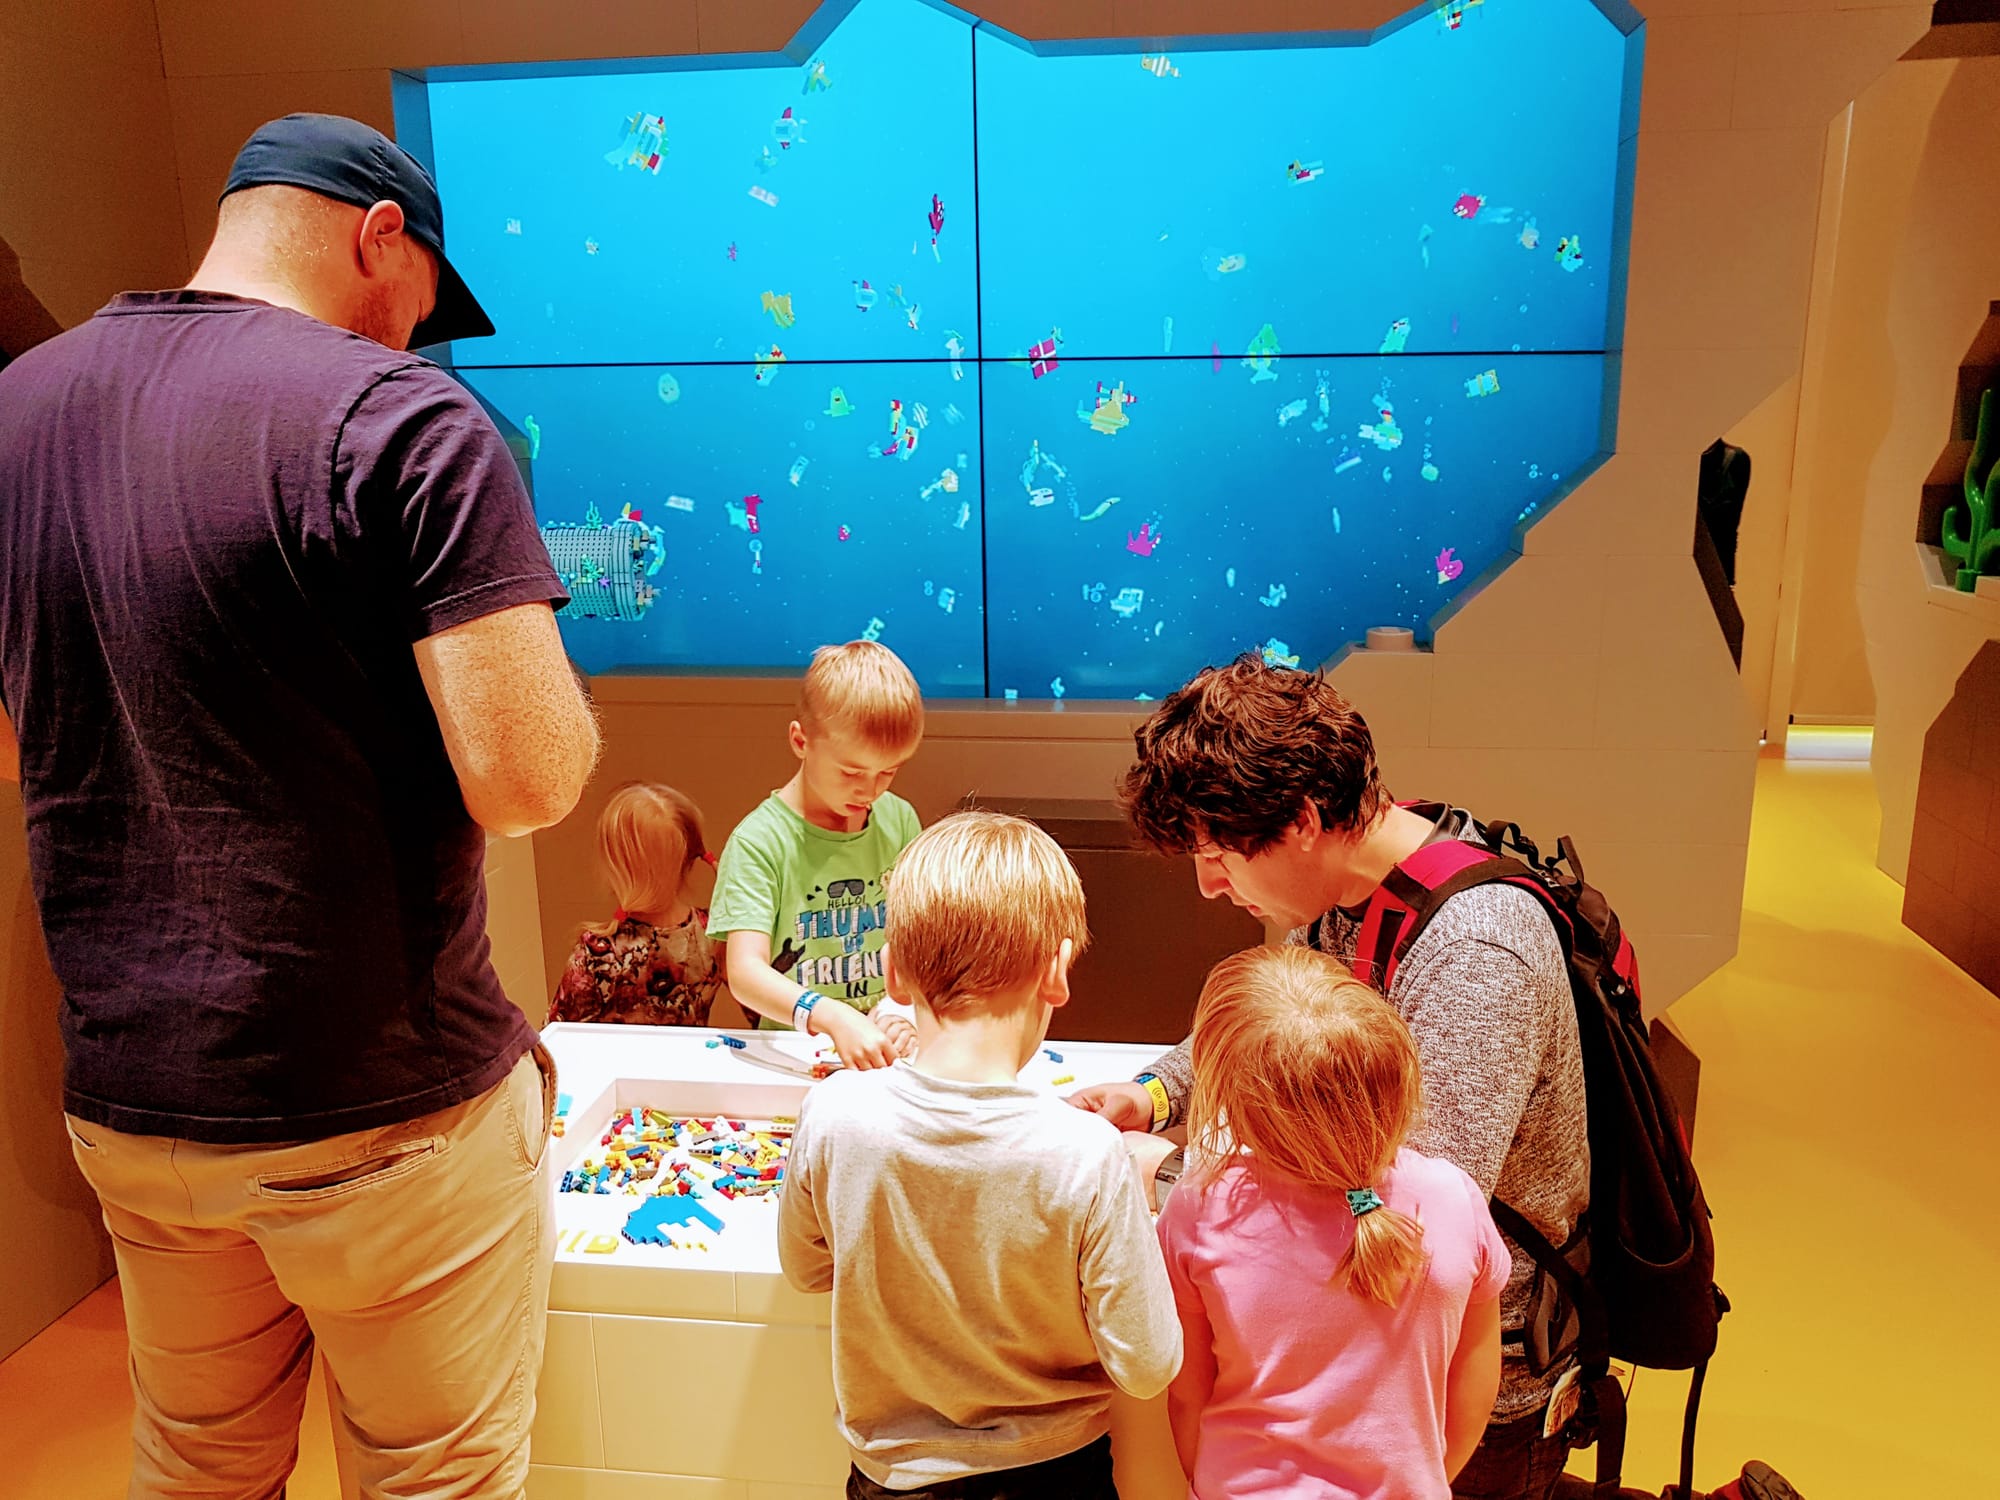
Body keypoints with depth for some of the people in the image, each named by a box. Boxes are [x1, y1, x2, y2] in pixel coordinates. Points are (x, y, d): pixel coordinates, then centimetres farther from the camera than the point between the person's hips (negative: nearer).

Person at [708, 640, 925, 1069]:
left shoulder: (899, 820, 4)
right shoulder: (759, 841, -11)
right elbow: (745, 972, -20)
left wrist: (910, 1010, -11)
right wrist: (834, 1018, -35)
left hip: (887, 1051, 5)